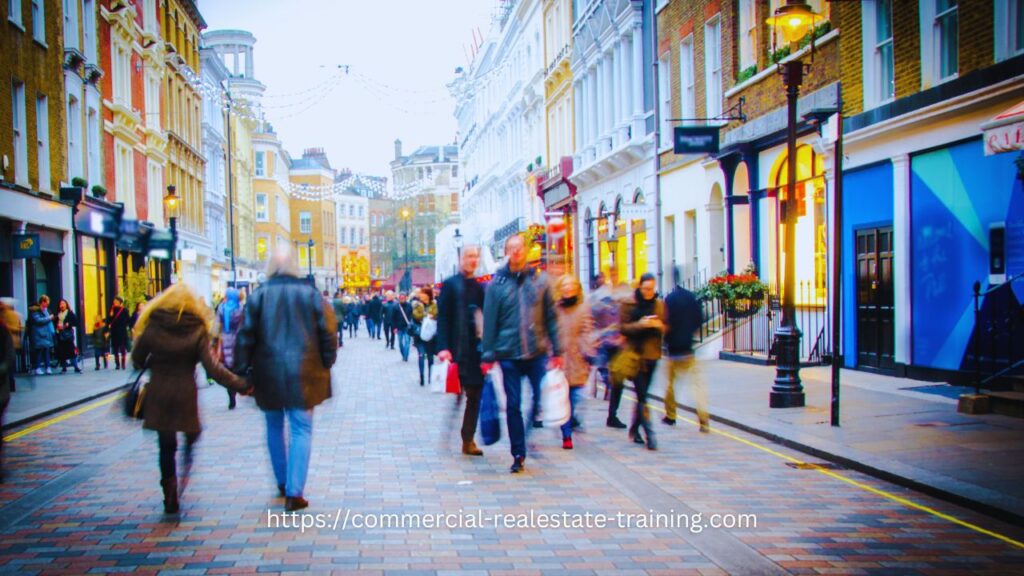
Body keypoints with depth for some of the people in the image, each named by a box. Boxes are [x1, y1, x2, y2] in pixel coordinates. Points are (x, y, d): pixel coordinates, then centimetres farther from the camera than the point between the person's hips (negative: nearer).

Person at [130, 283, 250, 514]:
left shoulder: (152, 328, -3)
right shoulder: (198, 331, -7)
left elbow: (137, 360, 4)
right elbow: (213, 368, -14)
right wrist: (240, 385, -11)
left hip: (158, 395, 1)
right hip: (185, 395, -1)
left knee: (166, 446, 9)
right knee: (191, 437, 20)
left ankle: (170, 497, 8)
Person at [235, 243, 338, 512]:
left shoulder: (258, 296, -2)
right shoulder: (310, 294, -2)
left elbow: (245, 337, -3)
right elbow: (328, 332, -1)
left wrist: (241, 372, 4)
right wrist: (326, 365, 9)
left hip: (268, 374, 1)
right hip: (302, 374, -1)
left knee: (275, 427, 19)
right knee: (301, 429, 3)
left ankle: (283, 482, 30)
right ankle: (294, 492, -5)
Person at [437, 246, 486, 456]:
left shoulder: (479, 287, 14)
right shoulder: (450, 285, -3)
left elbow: (486, 317, 14)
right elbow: (443, 318, -8)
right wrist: (443, 348, -17)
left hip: (478, 350, 5)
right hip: (458, 350, -5)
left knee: (475, 395, 6)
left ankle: (468, 440, 14)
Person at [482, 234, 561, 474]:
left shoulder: (540, 281, 5)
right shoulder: (496, 284, 1)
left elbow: (551, 318, 6)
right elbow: (490, 322, 1)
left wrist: (556, 351, 2)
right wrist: (488, 355, -2)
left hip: (537, 353, 1)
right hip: (508, 355, -1)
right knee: (513, 405, 5)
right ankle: (518, 454, 16)